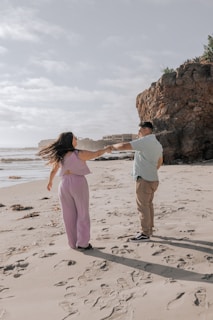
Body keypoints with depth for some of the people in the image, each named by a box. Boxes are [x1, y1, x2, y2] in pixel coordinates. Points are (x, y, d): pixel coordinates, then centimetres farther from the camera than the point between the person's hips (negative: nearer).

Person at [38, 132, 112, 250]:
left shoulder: (59, 156, 2)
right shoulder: (79, 154, -13)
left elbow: (53, 171, 14)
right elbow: (97, 153, -7)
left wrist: (50, 182, 32)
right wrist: (106, 149, 14)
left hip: (64, 184, 5)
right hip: (78, 183, -4)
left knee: (69, 215, 11)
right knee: (82, 214, 6)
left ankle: (73, 243, 16)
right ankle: (82, 243, 5)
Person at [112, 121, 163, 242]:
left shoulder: (145, 141, -13)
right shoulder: (158, 144, 17)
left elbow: (124, 146, -18)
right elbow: (160, 161, 30)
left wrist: (112, 146, -1)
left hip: (144, 179, -10)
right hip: (153, 179, 10)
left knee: (143, 206, -5)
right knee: (148, 204, 17)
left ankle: (145, 234, -2)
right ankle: (149, 229, 25)